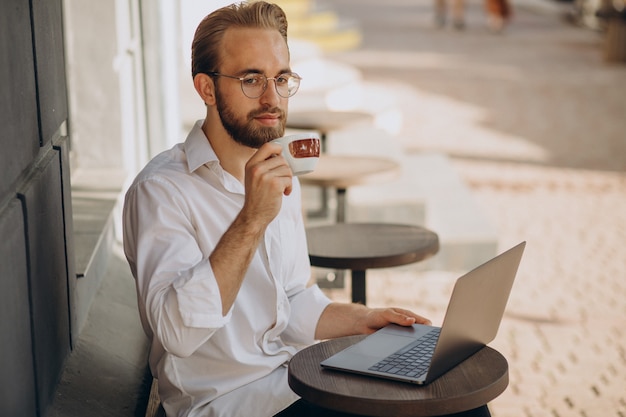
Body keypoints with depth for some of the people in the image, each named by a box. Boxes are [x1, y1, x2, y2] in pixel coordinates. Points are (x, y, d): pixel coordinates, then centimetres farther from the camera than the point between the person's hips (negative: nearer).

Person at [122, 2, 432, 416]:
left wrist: (361, 319, 3)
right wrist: (252, 219, -32)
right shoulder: (161, 190, -15)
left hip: (296, 377, 7)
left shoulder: (281, 179, 13)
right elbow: (178, 331, -28)